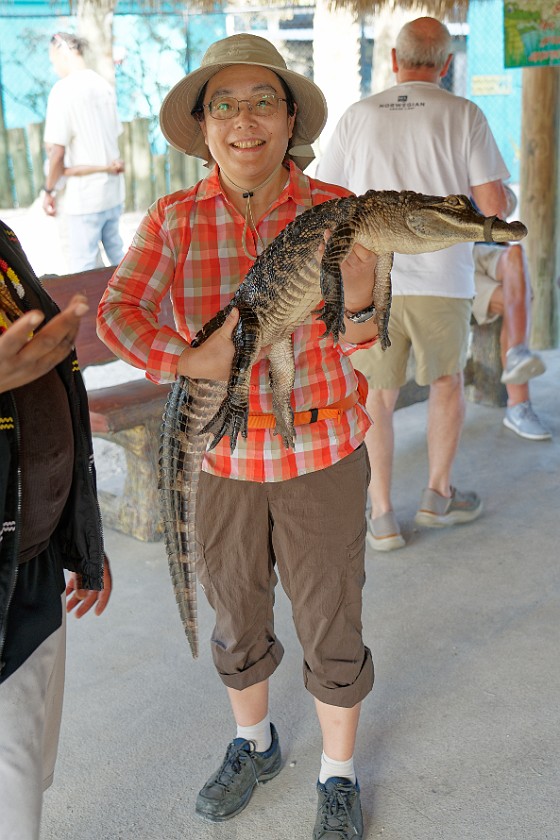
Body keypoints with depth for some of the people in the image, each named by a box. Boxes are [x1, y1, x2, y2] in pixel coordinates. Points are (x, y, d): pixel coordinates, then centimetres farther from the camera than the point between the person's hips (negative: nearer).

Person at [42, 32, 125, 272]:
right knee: (116, 257, 17)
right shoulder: (104, 86, 7)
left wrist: (49, 190, -2)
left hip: (84, 196, -7)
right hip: (113, 190, 7)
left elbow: (57, 151, -14)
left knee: (83, 267, 0)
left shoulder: (63, 90, -13)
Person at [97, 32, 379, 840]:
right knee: (236, 620, 20)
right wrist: (190, 361, -41)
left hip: (322, 455, -2)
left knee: (331, 630, 11)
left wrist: (358, 301, -37)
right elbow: (115, 316, -21)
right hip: (225, 459, 2)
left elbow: (358, 341, -13)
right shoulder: (175, 219, -9)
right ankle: (254, 745, 48)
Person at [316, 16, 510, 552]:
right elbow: (494, 206, -6)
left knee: (378, 396, 12)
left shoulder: (359, 115, 4)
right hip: (440, 279, -1)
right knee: (446, 380, 21)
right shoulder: (463, 115, -2)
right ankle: (438, 495, 28)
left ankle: (381, 517, 12)